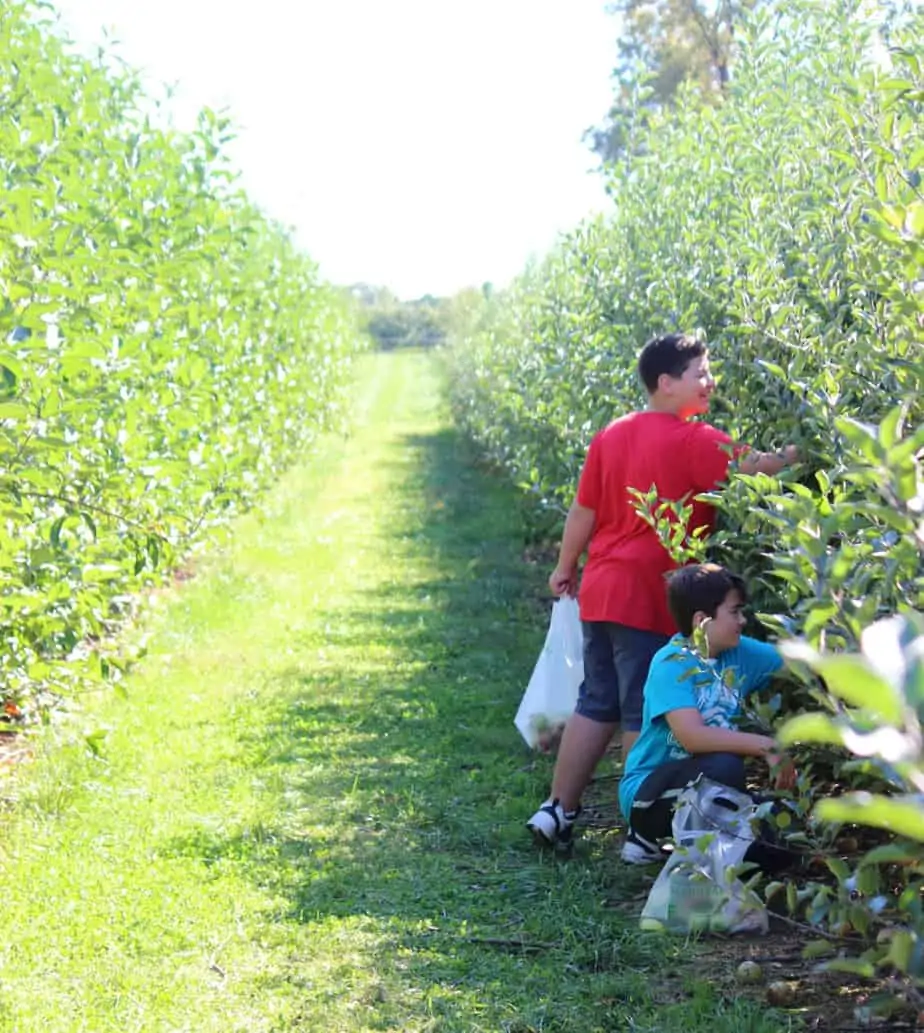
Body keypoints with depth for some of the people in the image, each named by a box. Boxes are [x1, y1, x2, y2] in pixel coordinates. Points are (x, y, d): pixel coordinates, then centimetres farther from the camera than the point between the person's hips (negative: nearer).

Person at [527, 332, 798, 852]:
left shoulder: (611, 435, 9)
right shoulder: (693, 442, -12)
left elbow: (583, 510, 13)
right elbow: (757, 467, -22)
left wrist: (566, 568, 23)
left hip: (602, 591, 7)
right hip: (653, 599, -7)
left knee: (596, 704, 15)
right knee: (646, 714, 1)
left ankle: (558, 811, 19)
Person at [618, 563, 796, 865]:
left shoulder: (740, 653, 0)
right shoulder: (671, 664, -20)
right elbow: (692, 736, -32)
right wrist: (765, 746, -34)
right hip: (646, 791, -7)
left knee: (776, 845, -12)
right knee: (724, 766, -33)